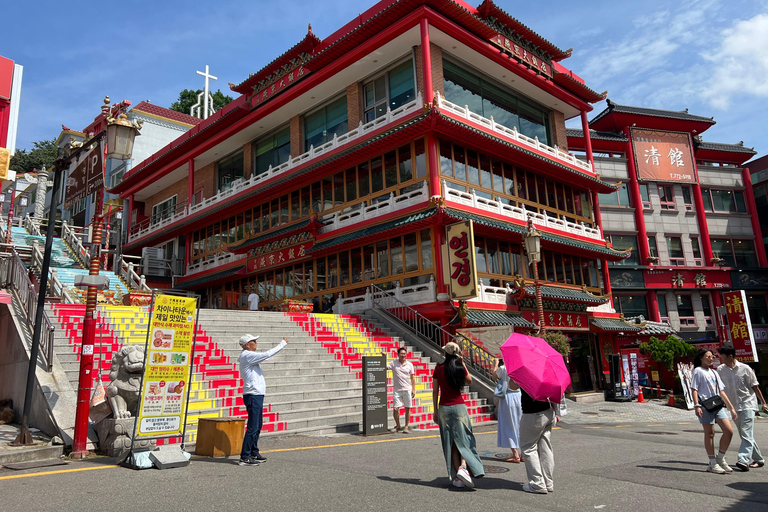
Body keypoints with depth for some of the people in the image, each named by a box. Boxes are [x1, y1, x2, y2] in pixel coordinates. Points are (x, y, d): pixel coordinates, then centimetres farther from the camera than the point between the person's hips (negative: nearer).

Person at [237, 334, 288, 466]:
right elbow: (267, 354, -18)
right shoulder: (247, 356, -14)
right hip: (253, 396, -11)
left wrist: (281, 344, 21)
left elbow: (266, 355, 24)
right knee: (252, 427, -9)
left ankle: (254, 453, 26)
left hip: (257, 395, 11)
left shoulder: (250, 356, 16)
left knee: (257, 426, 17)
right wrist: (283, 343, -10)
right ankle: (244, 457, -4)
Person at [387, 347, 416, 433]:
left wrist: (413, 389, 3)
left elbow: (412, 377, 7)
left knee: (407, 408, 5)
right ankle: (398, 426, 18)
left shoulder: (410, 364, 4)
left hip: (407, 390, 1)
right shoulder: (393, 364, 1)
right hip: (397, 390, -1)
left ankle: (407, 426, 19)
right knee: (395, 409, -3)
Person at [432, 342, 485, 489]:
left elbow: (435, 391, -1)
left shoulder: (439, 368, -4)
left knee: (451, 443, 8)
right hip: (459, 406, -1)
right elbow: (469, 381, 16)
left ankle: (457, 477, 7)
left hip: (444, 408, 1)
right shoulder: (460, 367, -4)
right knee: (463, 439, 8)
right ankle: (463, 467, -15)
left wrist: (435, 410, 8)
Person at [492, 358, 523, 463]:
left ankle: (515, 455, 3)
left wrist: (496, 365, 19)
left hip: (508, 397, -4)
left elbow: (494, 377, 4)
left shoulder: (503, 368, -13)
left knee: (509, 426, 4)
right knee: (521, 425, 13)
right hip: (519, 396, 4)